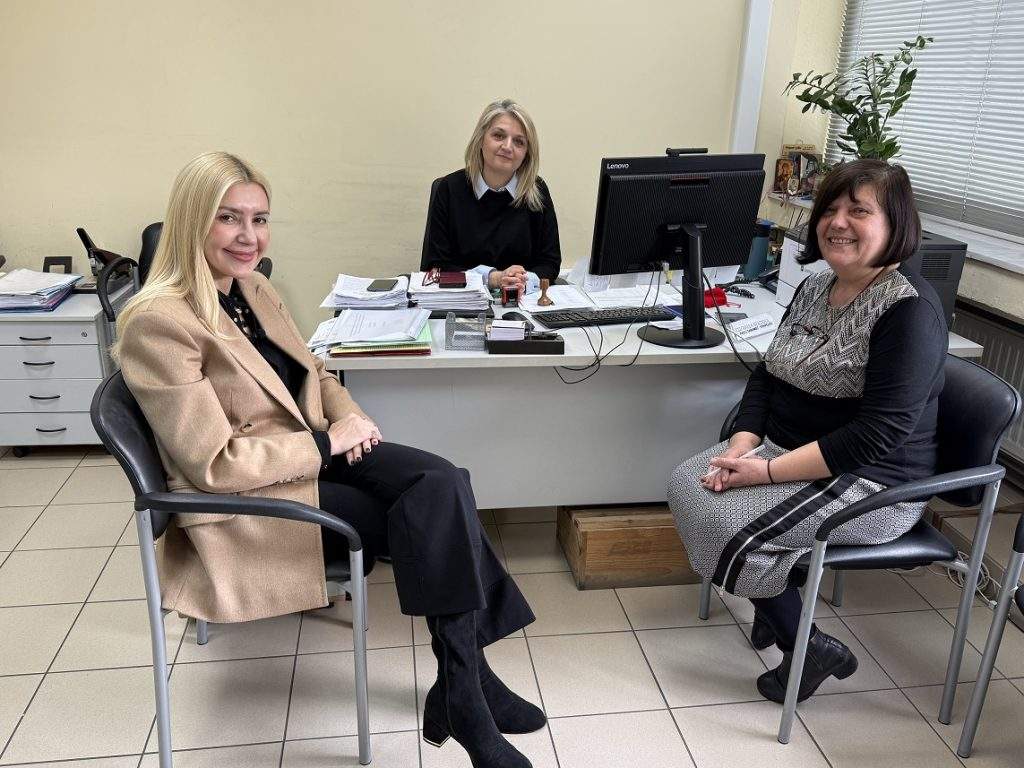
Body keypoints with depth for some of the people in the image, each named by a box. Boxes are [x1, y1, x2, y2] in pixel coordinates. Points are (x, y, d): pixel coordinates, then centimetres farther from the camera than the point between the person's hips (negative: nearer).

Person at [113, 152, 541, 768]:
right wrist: (329, 441, -18)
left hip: (312, 452, 7)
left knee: (444, 484, -19)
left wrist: (347, 416, -4)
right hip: (246, 503, -7)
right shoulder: (158, 323, -18)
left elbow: (315, 375, 18)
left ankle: (463, 681, -12)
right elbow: (215, 465, -19)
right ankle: (463, 692, -6)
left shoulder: (255, 289, 7)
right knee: (435, 518, -19)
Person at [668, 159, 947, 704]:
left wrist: (768, 471, -25)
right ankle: (777, 604, 9)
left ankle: (807, 648, 2)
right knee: (687, 485, -7)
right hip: (785, 448, 8)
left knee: (726, 523, -22)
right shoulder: (815, 288, 7)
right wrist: (742, 445, -9)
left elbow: (878, 433, -25)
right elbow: (767, 374, 9)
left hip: (872, 481, -8)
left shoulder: (909, 310, -19)